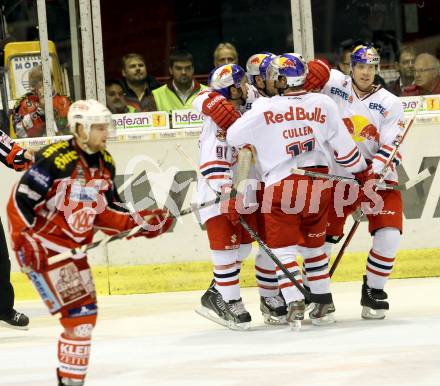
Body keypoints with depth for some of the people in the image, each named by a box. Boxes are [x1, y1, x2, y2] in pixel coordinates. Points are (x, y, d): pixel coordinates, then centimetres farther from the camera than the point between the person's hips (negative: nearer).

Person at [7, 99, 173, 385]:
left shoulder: (105, 164, 6)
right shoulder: (56, 160, -19)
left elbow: (104, 211, 13)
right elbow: (19, 201, -18)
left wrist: (140, 222, 1)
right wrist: (24, 241, -24)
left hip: (75, 248, 9)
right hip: (42, 247, -9)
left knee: (87, 312, 12)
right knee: (78, 312, -15)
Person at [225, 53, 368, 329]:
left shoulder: (265, 108, -9)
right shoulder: (324, 104, -1)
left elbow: (233, 136, 0)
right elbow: (345, 146, 3)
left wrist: (249, 147, 21)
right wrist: (362, 173, 16)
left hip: (281, 184, -4)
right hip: (319, 182, 4)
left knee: (283, 246, 2)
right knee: (314, 242, 20)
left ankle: (295, 304, -11)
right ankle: (323, 300, 23)